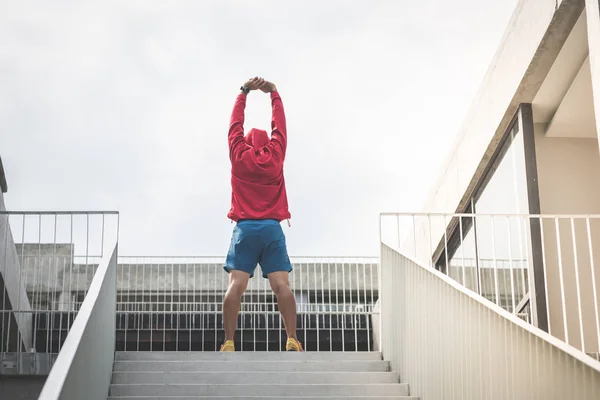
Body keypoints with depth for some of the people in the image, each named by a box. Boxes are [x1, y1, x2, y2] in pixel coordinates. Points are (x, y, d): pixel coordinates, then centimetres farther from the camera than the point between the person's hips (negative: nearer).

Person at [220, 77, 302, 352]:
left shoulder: (239, 155, 9)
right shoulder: (275, 155, 10)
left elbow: (235, 124, 20)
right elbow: (279, 126, 21)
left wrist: (244, 92, 30)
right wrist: (274, 94, 32)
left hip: (245, 228, 0)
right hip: (272, 228, 0)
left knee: (236, 285, -10)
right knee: (281, 285, -9)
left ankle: (229, 344, -19)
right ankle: (292, 341, -20)